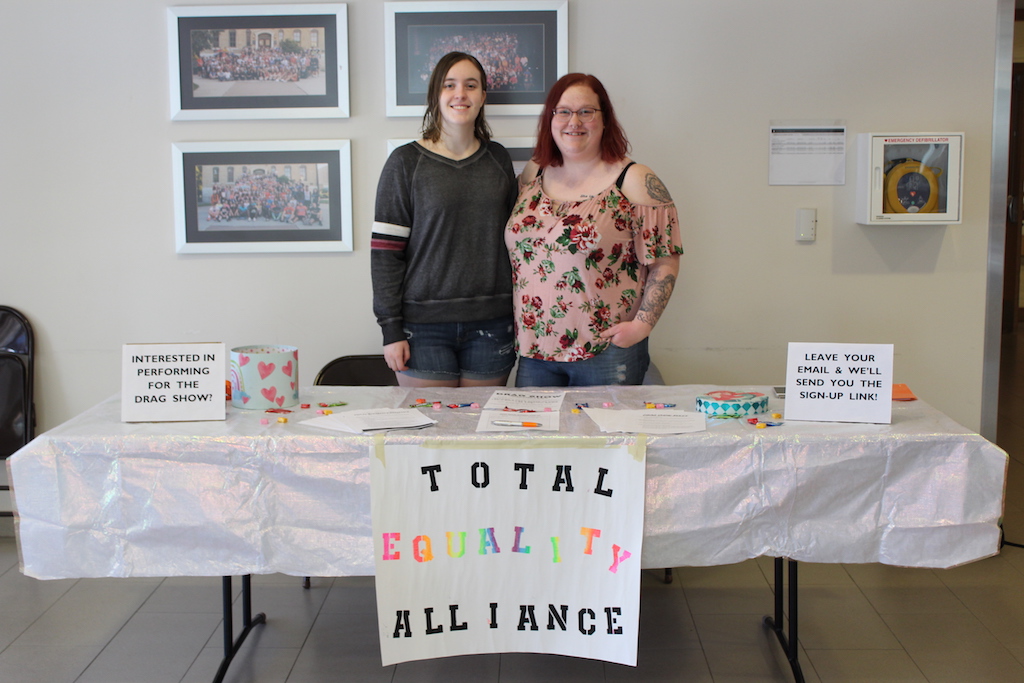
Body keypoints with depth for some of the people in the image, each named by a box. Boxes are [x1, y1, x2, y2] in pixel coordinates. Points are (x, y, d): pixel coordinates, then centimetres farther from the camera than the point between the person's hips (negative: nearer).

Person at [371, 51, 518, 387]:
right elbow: (385, 250, -3)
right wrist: (391, 328, -8)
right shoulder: (406, 162, -1)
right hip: (425, 325, -2)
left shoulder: (499, 159, 9)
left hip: (491, 324, 3)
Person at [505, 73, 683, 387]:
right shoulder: (532, 175, 9)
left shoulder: (635, 181, -4)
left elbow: (665, 261, -5)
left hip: (607, 351, -4)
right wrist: (518, 325, 8)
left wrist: (642, 324, -14)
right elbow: (514, 250, 17)